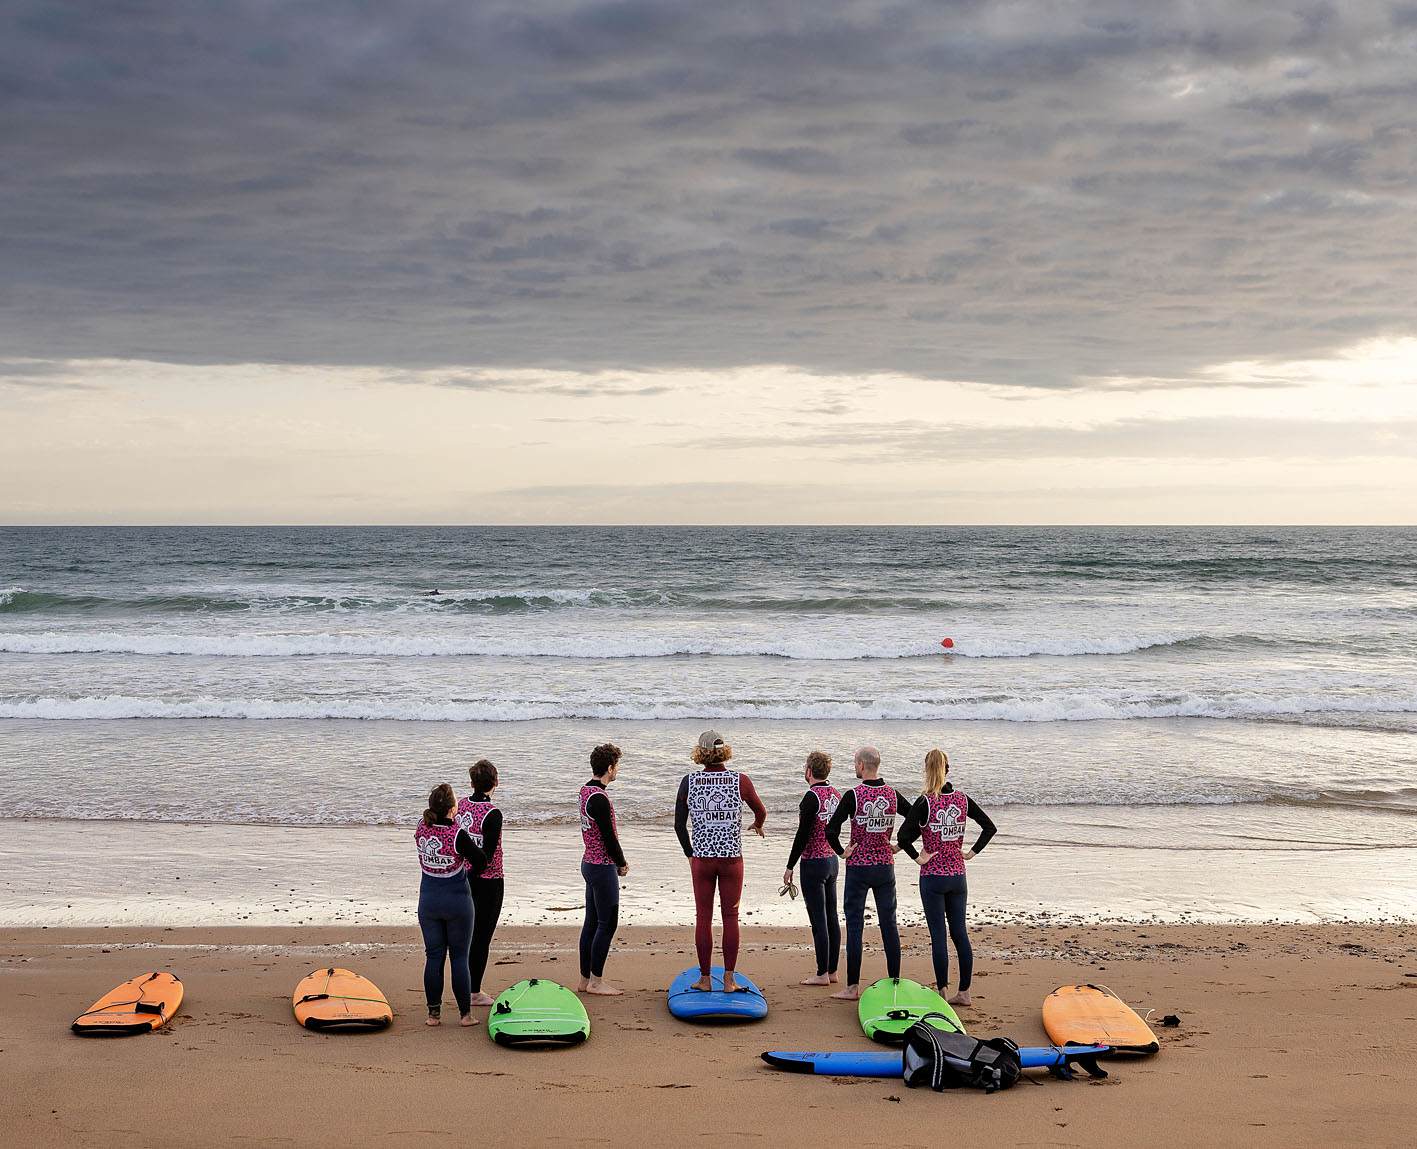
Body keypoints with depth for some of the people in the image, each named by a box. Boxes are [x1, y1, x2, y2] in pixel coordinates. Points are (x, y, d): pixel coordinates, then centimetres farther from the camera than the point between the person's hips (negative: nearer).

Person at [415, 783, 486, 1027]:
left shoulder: (421, 830, -6)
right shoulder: (457, 835, -20)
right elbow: (481, 860, -12)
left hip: (428, 899, 4)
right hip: (457, 899, -4)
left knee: (433, 956, 11)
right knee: (459, 956, 7)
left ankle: (433, 1013, 13)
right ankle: (466, 1013, 12)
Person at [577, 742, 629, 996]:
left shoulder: (586, 790, 9)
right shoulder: (599, 798, -21)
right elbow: (609, 836, -19)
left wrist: (617, 860, 12)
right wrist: (622, 864, -4)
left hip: (589, 863, 10)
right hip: (603, 867, -10)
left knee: (592, 923, 14)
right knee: (607, 924, -2)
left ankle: (585, 980, 19)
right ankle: (596, 982, 3)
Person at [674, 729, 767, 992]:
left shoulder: (689, 782, -5)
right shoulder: (741, 781, -6)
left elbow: (679, 825, 0)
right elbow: (761, 811, 12)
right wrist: (758, 825, 36)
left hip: (701, 859, 0)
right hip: (732, 858, 0)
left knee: (703, 918, 9)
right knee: (730, 917, 8)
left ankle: (705, 978, 13)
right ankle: (729, 979, 9)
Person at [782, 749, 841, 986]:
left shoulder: (811, 797, -16)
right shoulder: (835, 794, 7)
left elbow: (803, 834, -17)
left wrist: (790, 867, -12)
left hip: (813, 862, -8)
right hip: (832, 860, 8)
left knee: (818, 920, -4)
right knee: (831, 917, 12)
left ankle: (822, 974, -1)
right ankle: (832, 970, 17)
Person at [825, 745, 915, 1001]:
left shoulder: (853, 795, -13)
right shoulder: (892, 794, 0)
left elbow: (831, 829, -18)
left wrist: (841, 852, -4)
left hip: (858, 867, -4)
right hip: (885, 865, 4)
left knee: (854, 926, 1)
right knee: (889, 924, 11)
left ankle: (852, 987, 2)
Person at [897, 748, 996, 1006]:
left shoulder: (926, 802, -14)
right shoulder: (963, 799, 1)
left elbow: (903, 836, -22)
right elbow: (989, 827, 8)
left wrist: (917, 857, -8)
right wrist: (973, 852, 10)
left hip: (933, 877, -5)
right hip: (958, 876, 5)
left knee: (938, 936, 1)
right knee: (960, 932, 10)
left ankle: (943, 992, 3)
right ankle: (964, 992, 14)